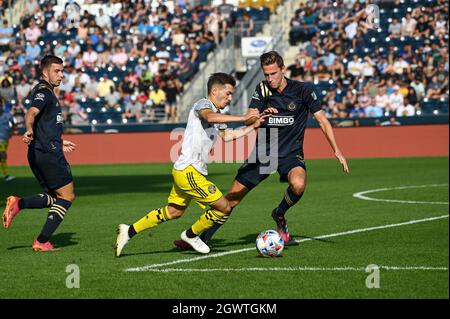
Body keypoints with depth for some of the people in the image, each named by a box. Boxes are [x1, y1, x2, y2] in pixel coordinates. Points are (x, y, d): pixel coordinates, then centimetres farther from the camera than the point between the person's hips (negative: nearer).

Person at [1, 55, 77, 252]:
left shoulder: (45, 92, 22)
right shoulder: (43, 92, -9)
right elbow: (31, 113, -30)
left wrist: (59, 144, 44)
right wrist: (29, 131, -49)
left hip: (38, 153, 10)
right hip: (49, 153, -10)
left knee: (54, 198, 15)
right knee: (67, 196, -2)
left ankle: (18, 204, -4)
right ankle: (42, 242, -6)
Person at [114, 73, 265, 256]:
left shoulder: (218, 113, 19)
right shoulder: (203, 104, -10)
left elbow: (226, 136, 32)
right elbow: (210, 117, -34)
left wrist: (253, 127, 25)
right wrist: (242, 118, -37)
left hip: (182, 171, 10)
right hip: (189, 171, -10)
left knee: (174, 212, 21)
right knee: (223, 207, -7)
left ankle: (130, 231, 24)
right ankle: (191, 235, 12)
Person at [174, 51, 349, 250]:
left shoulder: (303, 90, -8)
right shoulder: (262, 89, 0)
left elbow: (322, 120, -5)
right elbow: (249, 121, -5)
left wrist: (337, 151, -9)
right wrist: (262, 115, -28)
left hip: (290, 153, -2)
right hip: (263, 151, 2)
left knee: (298, 185, -35)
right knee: (231, 199, -1)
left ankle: (279, 215, -4)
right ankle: (202, 239, 10)